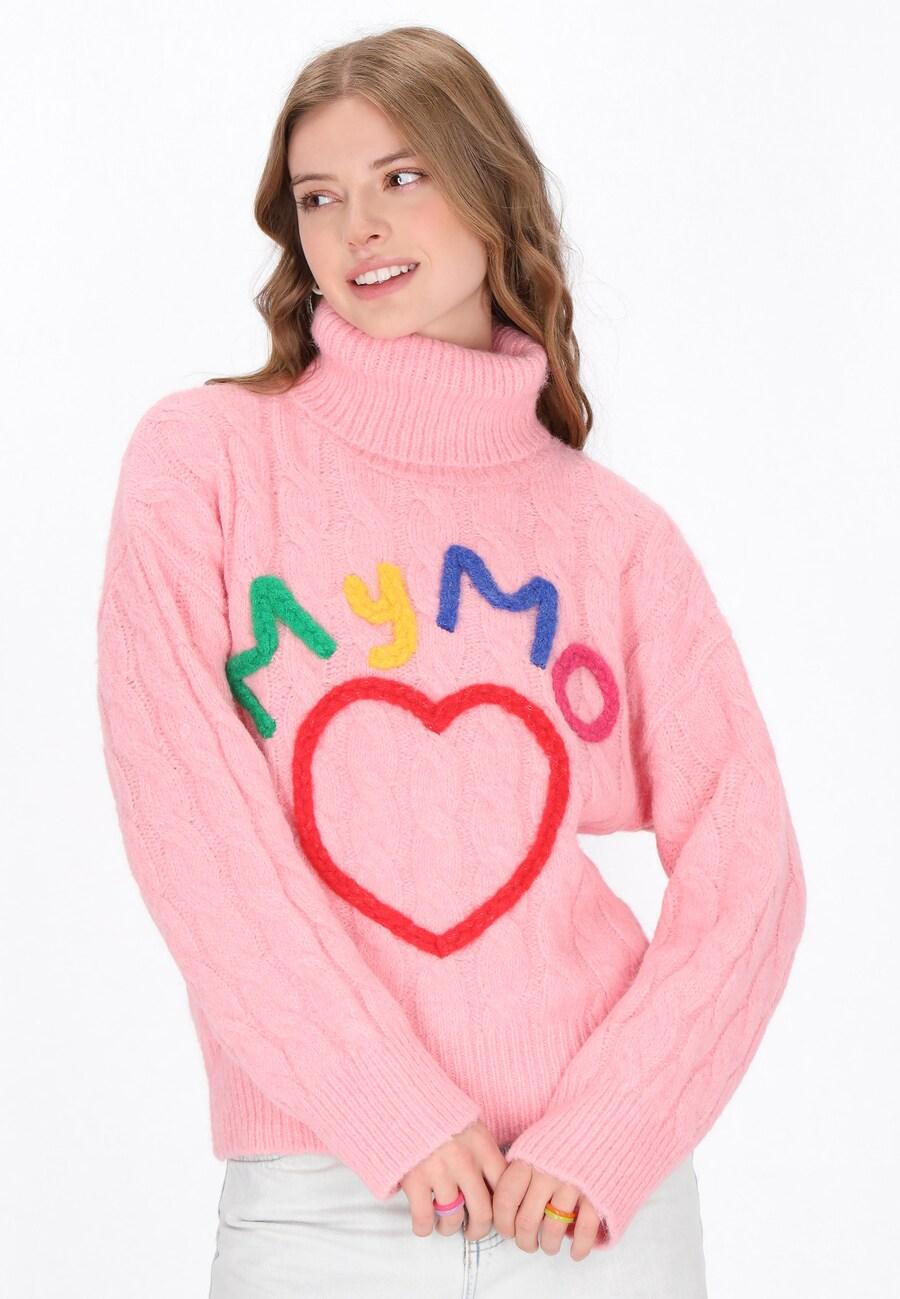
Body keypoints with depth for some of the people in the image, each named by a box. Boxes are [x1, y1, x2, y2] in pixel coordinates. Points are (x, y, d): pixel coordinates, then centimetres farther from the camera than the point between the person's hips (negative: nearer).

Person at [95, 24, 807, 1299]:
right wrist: (391, 1114, -13)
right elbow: (187, 817, -8)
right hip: (318, 1194, -1)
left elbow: (745, 865, 1)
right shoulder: (205, 458, 1)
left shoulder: (615, 529, 6)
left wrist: (607, 1138, -11)